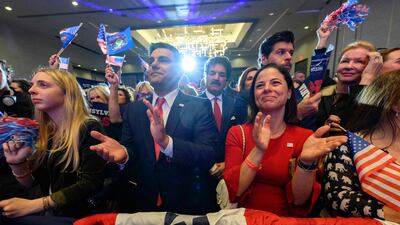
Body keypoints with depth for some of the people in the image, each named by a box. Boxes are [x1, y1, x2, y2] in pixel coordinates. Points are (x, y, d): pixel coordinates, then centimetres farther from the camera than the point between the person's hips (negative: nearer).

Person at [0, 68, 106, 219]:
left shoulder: (89, 128, -18)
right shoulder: (39, 131, 0)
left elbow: (91, 184, -20)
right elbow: (31, 182, 7)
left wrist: (33, 205, -20)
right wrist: (17, 164, -11)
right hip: (50, 215, 5)